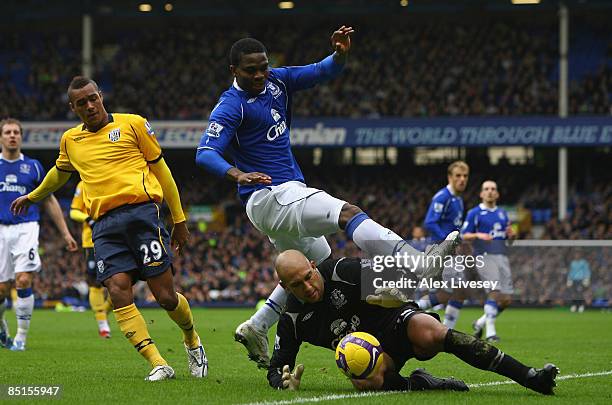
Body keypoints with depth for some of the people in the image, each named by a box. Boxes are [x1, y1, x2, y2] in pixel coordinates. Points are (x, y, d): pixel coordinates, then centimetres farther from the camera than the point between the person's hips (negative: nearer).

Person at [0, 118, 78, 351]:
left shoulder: (33, 166, 10)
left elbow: (49, 202, 16)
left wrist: (65, 233, 14)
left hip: (26, 229, -1)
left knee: (23, 281, -17)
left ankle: (21, 337, -9)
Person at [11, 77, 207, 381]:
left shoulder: (133, 124, 8)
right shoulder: (70, 140, 19)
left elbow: (161, 170, 11)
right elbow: (59, 173, 41)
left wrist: (179, 219, 10)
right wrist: (32, 197, 55)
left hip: (141, 211, -3)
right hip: (104, 224, 3)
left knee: (165, 296, -8)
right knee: (118, 291, -18)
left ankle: (192, 340, 23)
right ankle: (158, 364, -18)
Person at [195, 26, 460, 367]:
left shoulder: (277, 80, 9)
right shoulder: (231, 107, -12)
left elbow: (322, 72, 7)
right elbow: (205, 153, -22)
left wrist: (340, 54, -16)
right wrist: (237, 174, -41)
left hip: (289, 194, 10)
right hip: (269, 196, -10)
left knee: (319, 265, 22)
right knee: (348, 213, -27)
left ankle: (255, 329, 23)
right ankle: (418, 264, -45)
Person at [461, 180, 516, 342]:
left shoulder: (502, 213, 18)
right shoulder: (474, 213, 2)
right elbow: (464, 235, 0)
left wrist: (511, 234, 2)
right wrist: (478, 235, -18)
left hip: (502, 256, 6)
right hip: (484, 256, -6)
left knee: (506, 299, -1)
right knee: (495, 291, -23)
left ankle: (481, 322, 20)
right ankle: (490, 331, -18)